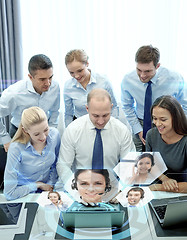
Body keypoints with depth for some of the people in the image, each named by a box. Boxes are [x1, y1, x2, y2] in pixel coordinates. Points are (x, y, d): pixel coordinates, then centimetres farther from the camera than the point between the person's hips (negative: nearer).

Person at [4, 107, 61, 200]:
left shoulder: (54, 134, -14)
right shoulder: (16, 148, -26)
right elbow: (9, 193, -20)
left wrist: (50, 185, -4)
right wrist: (38, 185, -13)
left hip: (47, 188, 2)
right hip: (24, 192, -2)